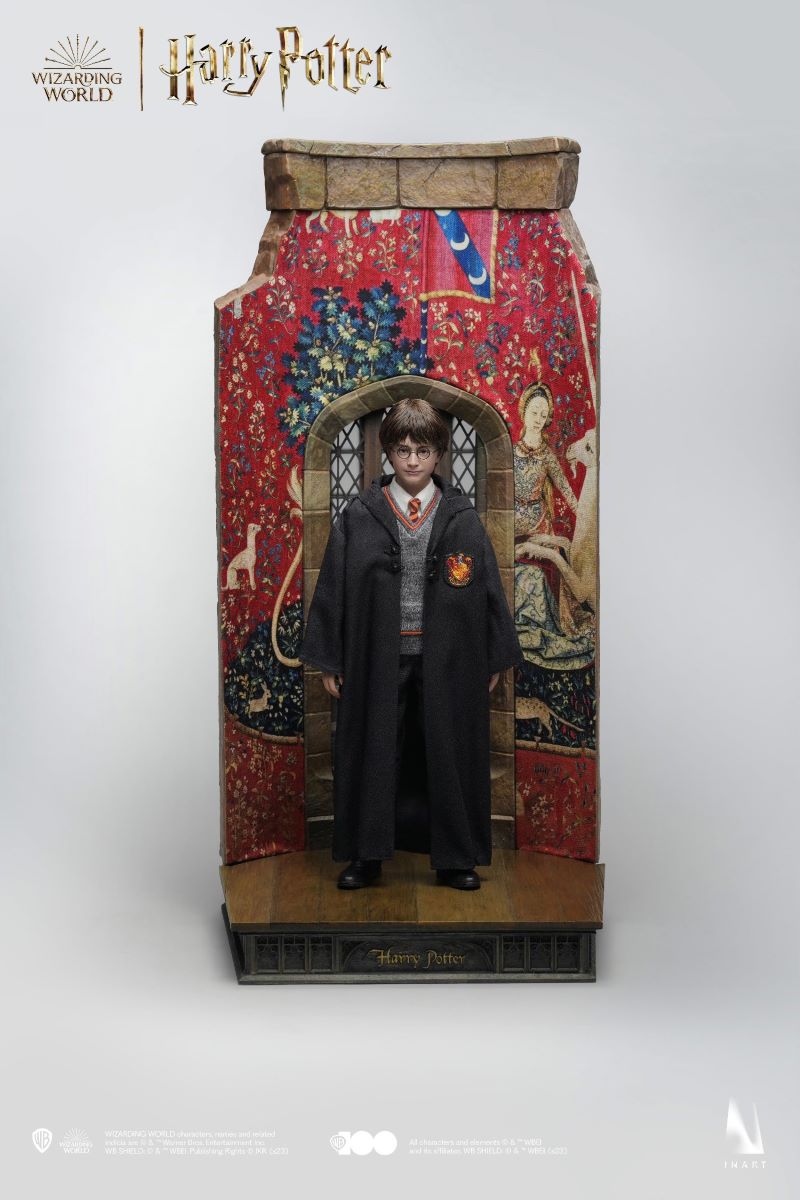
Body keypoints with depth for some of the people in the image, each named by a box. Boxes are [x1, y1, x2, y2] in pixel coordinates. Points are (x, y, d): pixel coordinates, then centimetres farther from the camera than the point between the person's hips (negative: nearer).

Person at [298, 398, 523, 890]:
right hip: (378, 656, 0)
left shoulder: (462, 517, 1)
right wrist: (329, 658, 0)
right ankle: (366, 858, 23)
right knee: (372, 752, 7)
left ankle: (456, 859, 24)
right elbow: (334, 588, 2)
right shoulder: (359, 516, 0)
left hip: (448, 658, 0)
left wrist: (495, 659, 3)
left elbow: (489, 587, 4)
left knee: (450, 752, 7)